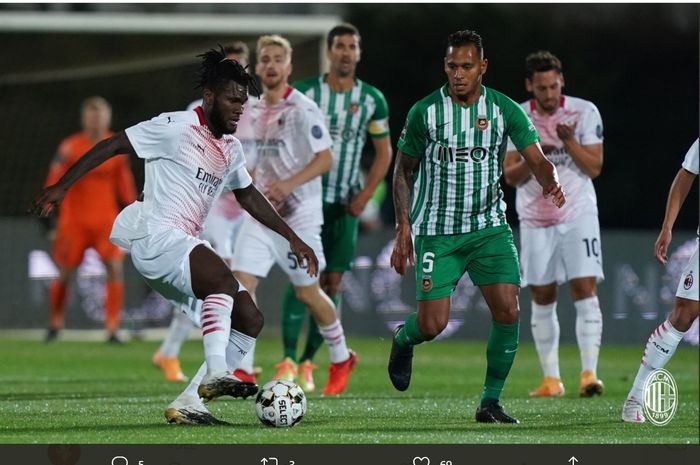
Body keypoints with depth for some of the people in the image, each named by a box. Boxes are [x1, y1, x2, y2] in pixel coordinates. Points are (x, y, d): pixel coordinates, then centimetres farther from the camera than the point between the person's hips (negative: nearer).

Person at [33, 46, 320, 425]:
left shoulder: (231, 149, 17)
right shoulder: (176, 127, -7)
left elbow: (248, 196, 31)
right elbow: (112, 145, -4)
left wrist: (292, 238, 29)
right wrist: (62, 186, -8)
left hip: (187, 246, 9)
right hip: (156, 237, -9)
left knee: (250, 320, -3)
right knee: (223, 278, -34)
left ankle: (188, 403, -4)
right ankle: (216, 374, -43)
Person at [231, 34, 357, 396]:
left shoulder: (303, 109, -12)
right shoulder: (254, 111, 9)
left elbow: (325, 159, -17)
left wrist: (288, 184, -28)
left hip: (299, 214, -6)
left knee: (307, 293, 6)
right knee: (241, 284, -9)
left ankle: (341, 359, 29)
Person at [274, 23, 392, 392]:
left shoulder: (372, 100, 3)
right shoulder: (304, 92, -3)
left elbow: (384, 153, 11)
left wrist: (365, 195, -1)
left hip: (346, 205, 3)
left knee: (333, 283, 0)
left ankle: (308, 362, 9)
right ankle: (288, 359, -10)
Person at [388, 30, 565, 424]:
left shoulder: (505, 110, -2)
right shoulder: (425, 112, -4)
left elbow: (537, 159, -6)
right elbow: (404, 171, 6)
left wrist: (551, 182, -30)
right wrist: (403, 227, -1)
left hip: (490, 228, 2)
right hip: (437, 232, -1)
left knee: (508, 310, -14)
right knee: (433, 324, -9)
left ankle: (491, 402, 1)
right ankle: (404, 340, 30)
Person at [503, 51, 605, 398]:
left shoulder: (584, 112, -4)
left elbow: (594, 167, -6)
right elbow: (510, 176, -1)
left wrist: (569, 141, -20)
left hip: (578, 215, -2)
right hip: (535, 220, 2)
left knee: (584, 290, -14)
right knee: (542, 298, 4)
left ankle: (589, 373, -16)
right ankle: (551, 379, 11)